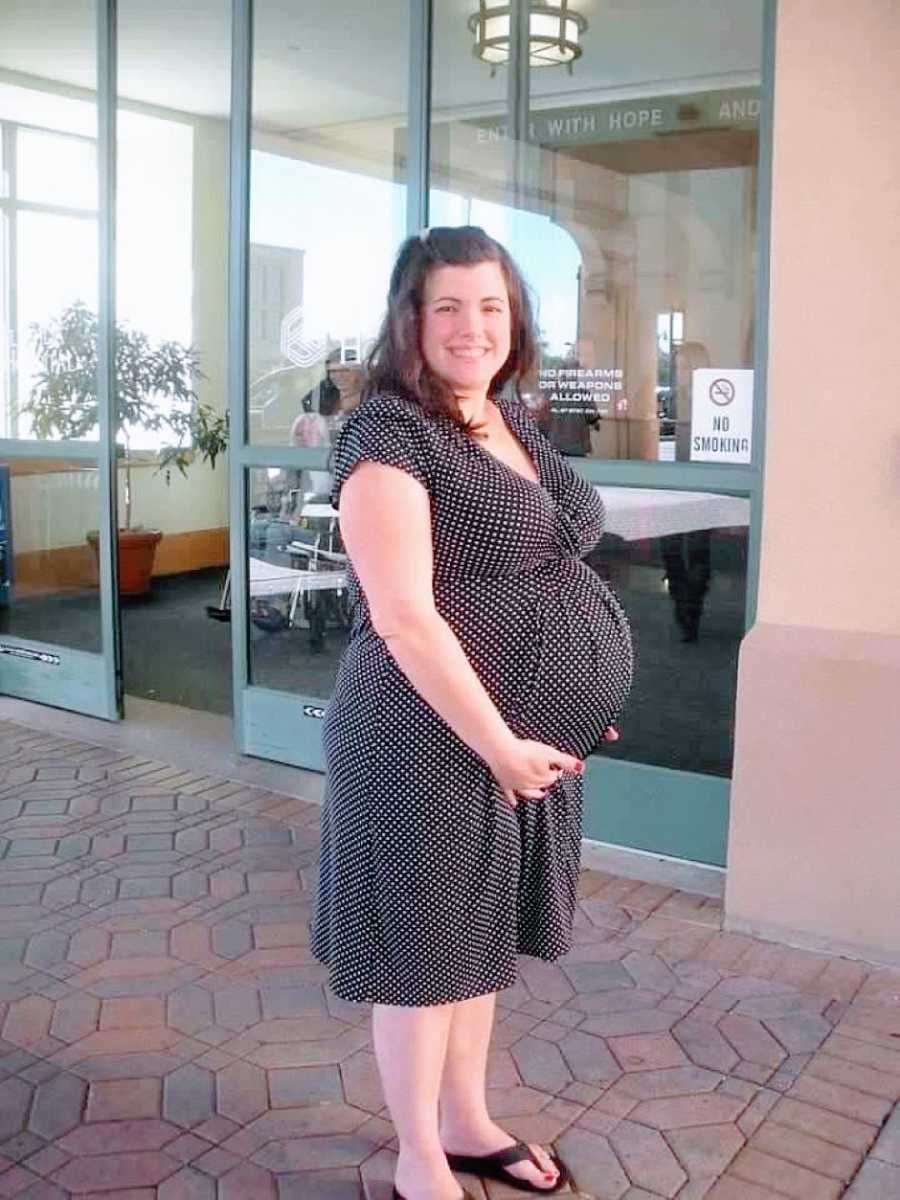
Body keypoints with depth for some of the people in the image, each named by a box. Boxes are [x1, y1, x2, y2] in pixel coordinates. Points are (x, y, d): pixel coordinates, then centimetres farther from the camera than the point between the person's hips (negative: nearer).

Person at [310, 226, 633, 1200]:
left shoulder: (509, 417, 10)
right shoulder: (388, 436, -16)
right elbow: (404, 616, -23)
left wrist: (559, 720, 12)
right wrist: (501, 744, -19)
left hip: (528, 736, 8)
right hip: (434, 743, -8)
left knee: (484, 934, 21)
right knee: (427, 947, 8)